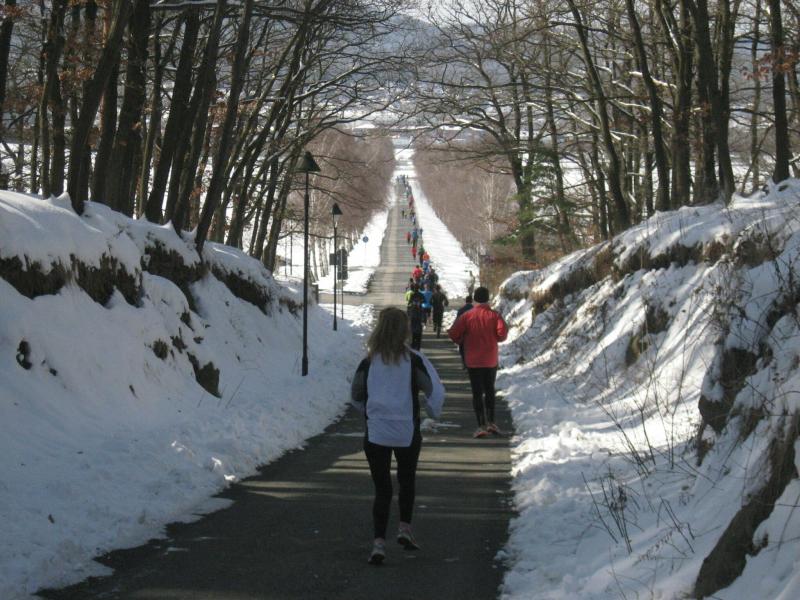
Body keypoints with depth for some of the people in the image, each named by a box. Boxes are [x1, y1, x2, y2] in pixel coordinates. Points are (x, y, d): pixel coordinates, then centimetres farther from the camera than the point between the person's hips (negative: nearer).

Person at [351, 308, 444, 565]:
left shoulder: (369, 362, -2)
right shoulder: (414, 360, -7)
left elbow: (356, 396, 10)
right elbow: (436, 392, -8)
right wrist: (433, 413, 11)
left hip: (375, 434, 1)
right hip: (407, 434, -1)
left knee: (382, 489, 6)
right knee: (407, 481, 24)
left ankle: (379, 542, -5)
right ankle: (404, 528, 21)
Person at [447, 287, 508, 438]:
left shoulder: (467, 316, -7)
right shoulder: (494, 315, -6)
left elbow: (453, 333, -11)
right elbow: (502, 333, -18)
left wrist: (462, 341, 9)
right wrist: (494, 338, 4)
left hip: (473, 361, -1)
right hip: (491, 361, 1)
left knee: (477, 393, 3)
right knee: (490, 390, 18)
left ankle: (481, 425, -5)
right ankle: (490, 422, 14)